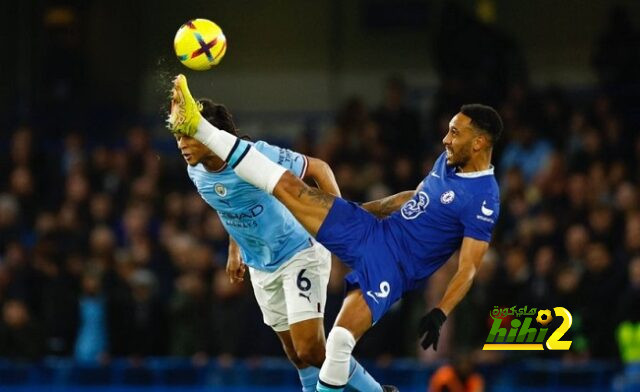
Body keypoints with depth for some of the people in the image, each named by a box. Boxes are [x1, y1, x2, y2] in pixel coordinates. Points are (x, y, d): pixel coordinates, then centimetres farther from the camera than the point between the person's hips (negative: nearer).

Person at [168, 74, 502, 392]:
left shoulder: (483, 200, -18)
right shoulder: (447, 161, 8)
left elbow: (468, 268, -20)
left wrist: (440, 314, -30)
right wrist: (366, 208, 31)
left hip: (391, 269, -7)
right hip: (368, 230, 7)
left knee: (339, 342, -24)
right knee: (288, 186, -3)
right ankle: (197, 126, -1)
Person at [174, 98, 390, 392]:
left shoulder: (258, 156, -27)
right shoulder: (196, 172, -6)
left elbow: (318, 169, -15)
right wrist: (234, 249, 17)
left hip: (299, 254, -6)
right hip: (260, 266, 6)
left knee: (310, 350, -15)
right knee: (295, 353, 8)